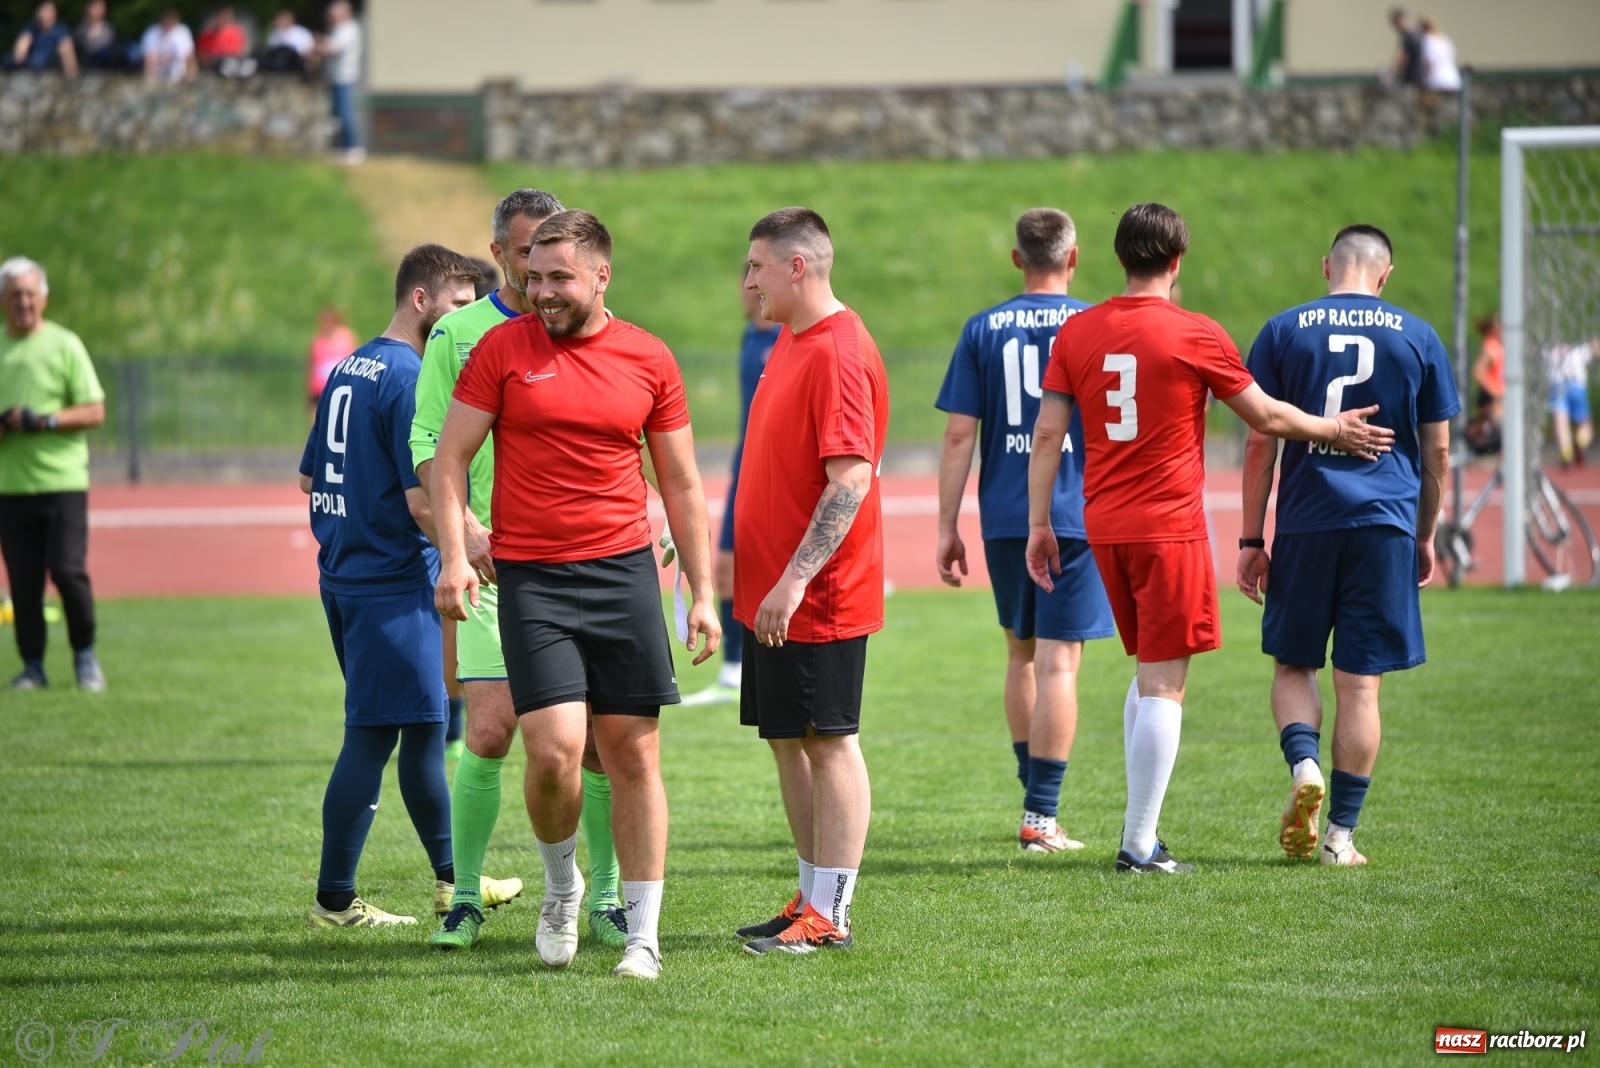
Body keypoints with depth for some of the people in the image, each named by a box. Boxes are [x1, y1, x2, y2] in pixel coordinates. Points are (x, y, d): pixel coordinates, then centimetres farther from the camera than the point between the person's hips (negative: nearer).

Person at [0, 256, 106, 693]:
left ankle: (85, 657, 7)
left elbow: (95, 411, -2)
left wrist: (43, 420, -16)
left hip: (62, 480, -3)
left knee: (68, 571, -10)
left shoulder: (64, 345, 1)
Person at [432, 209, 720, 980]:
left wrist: (702, 591, 8)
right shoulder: (501, 350, 2)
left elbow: (681, 483, 12)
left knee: (633, 754, 1)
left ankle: (643, 936, 9)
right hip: (531, 577, -1)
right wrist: (453, 556, -10)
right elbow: (448, 459, 4)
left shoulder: (648, 361, 5)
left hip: (625, 570, 2)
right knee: (554, 750, -13)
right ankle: (561, 886, 16)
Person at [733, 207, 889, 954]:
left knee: (829, 744, -4)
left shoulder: (839, 353, -17)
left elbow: (850, 480, -23)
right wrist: (749, 564, 21)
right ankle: (811, 900, 21)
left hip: (816, 600, -10)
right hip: (769, 592, 10)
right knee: (788, 742, 13)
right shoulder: (790, 343, 13)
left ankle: (830, 918, -1)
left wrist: (795, 580, -26)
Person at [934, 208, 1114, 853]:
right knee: (1057, 664, -3)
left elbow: (959, 435, 0)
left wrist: (948, 527, 5)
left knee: (1021, 655, 18)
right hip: (1077, 516, -3)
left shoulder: (983, 330, 3)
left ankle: (1035, 795, 26)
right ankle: (1041, 818, -5)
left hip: (1004, 519, 3)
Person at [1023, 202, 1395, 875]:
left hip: (1104, 527, 5)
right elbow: (1267, 418, 0)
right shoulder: (1195, 336, -8)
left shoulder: (1076, 333, 4)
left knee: (1149, 672, 18)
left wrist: (1039, 524, 9)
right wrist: (1335, 432, 17)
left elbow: (1047, 433, 4)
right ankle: (1140, 845, -5)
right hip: (1170, 527, -5)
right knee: (1164, 683, -2)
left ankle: (1138, 828, 16)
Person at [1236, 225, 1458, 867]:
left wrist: (1251, 540, 5)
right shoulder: (1417, 338, 5)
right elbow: (1437, 452, 8)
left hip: (1305, 524, 0)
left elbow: (1259, 445, 1)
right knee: (1360, 683, 4)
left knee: (1293, 664, 14)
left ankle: (1304, 765, -13)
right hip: (1386, 524, 0)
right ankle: (1341, 833, 5)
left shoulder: (1283, 332, 2)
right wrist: (1425, 536, 20)